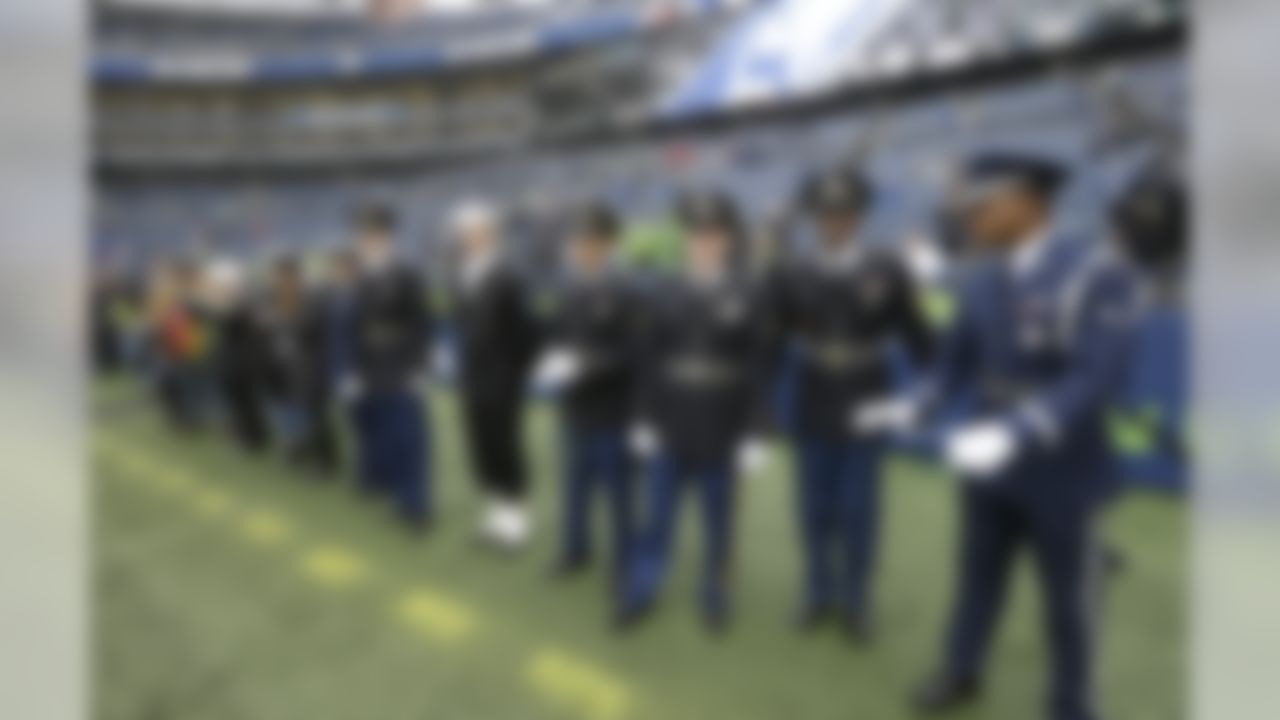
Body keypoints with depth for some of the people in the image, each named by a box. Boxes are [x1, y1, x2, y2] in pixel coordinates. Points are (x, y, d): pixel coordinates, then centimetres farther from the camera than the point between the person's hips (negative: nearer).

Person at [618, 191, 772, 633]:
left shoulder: (746, 299, -6)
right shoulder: (665, 297, 0)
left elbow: (757, 371, -6)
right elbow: (647, 362, 4)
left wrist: (753, 434, -8)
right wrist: (644, 420, 3)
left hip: (722, 437, -2)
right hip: (670, 433, 2)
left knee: (719, 525, 10)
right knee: (656, 517, 10)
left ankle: (715, 597, 26)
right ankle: (640, 592, 23)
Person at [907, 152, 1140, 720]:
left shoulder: (1097, 272, -21)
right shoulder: (982, 281, -3)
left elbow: (1098, 376, -29)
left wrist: (1015, 433, -38)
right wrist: (916, 406, -5)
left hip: (1059, 468, -5)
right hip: (985, 457, 5)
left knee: (1067, 596, 11)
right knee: (978, 573, 20)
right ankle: (961, 673, 40)